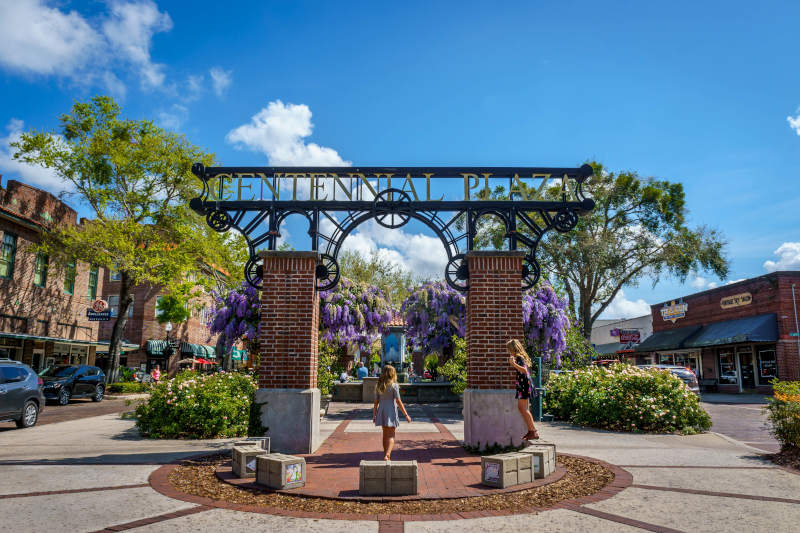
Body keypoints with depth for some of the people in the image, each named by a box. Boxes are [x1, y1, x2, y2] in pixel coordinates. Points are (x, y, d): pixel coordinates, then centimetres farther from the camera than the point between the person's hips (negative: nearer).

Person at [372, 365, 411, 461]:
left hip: (381, 411, 5)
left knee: (385, 434, 17)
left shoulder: (379, 386, 4)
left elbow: (376, 402, 5)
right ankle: (387, 455, -17)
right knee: (391, 436, -1)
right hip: (391, 412, -5)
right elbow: (398, 401, -11)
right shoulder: (394, 385, -9)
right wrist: (406, 415, -6)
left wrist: (374, 415, 14)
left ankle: (386, 455, 26)